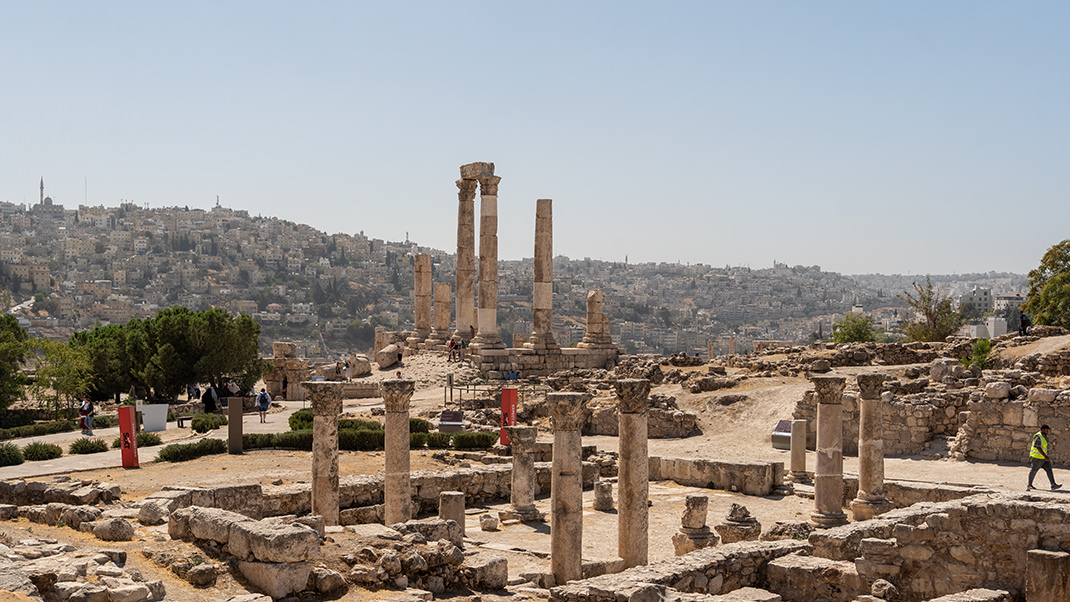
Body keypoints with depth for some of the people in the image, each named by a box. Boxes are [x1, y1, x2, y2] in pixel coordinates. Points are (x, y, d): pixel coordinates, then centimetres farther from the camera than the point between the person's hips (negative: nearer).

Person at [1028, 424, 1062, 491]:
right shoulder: (1038, 437, -21)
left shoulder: (1044, 436, 10)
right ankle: (1029, 485, 17)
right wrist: (1045, 456, -29)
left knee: (1049, 470, -4)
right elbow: (1038, 448, -25)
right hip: (1037, 457, -9)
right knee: (1033, 470, 4)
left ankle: (1053, 485, -11)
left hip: (1043, 457, 9)